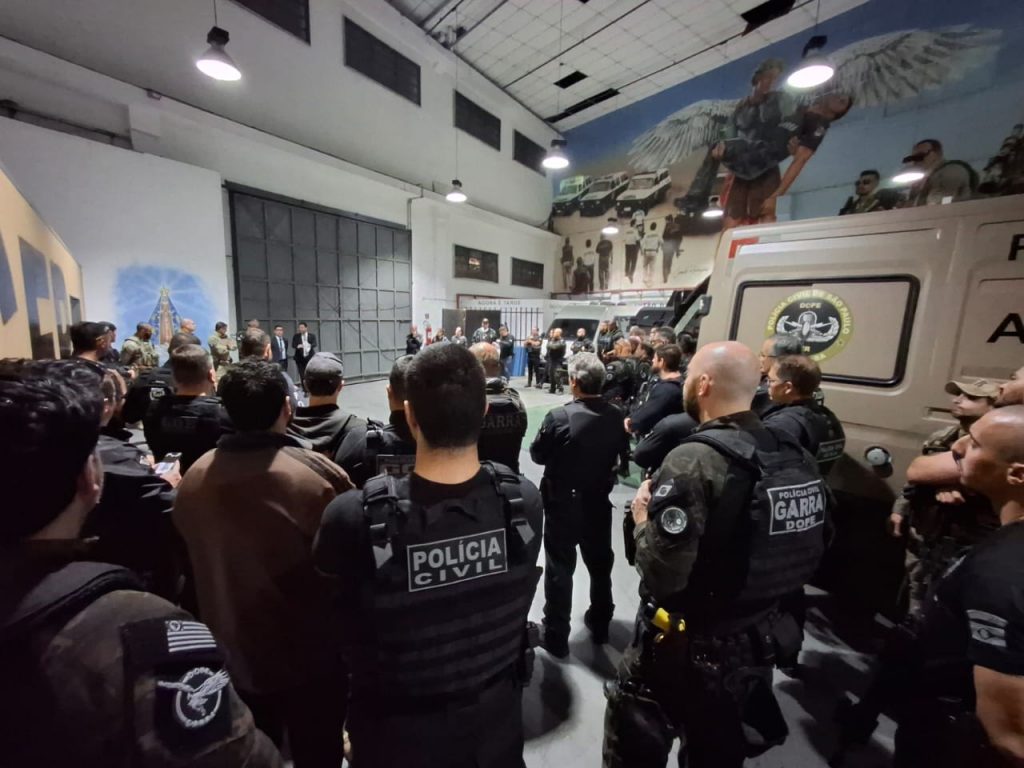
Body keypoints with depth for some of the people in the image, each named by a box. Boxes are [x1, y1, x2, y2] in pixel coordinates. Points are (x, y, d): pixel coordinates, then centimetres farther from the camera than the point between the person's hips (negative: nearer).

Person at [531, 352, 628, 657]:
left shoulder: (559, 416, -24)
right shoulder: (615, 416, -11)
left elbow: (537, 455, -11)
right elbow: (617, 452, 5)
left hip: (563, 503, -4)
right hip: (599, 501, 5)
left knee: (559, 568, 11)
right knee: (600, 563, 22)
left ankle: (556, 636, 26)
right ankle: (600, 624, 42)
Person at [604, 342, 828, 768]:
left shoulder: (694, 461, -29)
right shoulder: (794, 457, -7)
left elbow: (661, 575, -31)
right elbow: (812, 551, 4)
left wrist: (643, 519, -14)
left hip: (687, 647, -6)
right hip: (758, 640, 7)